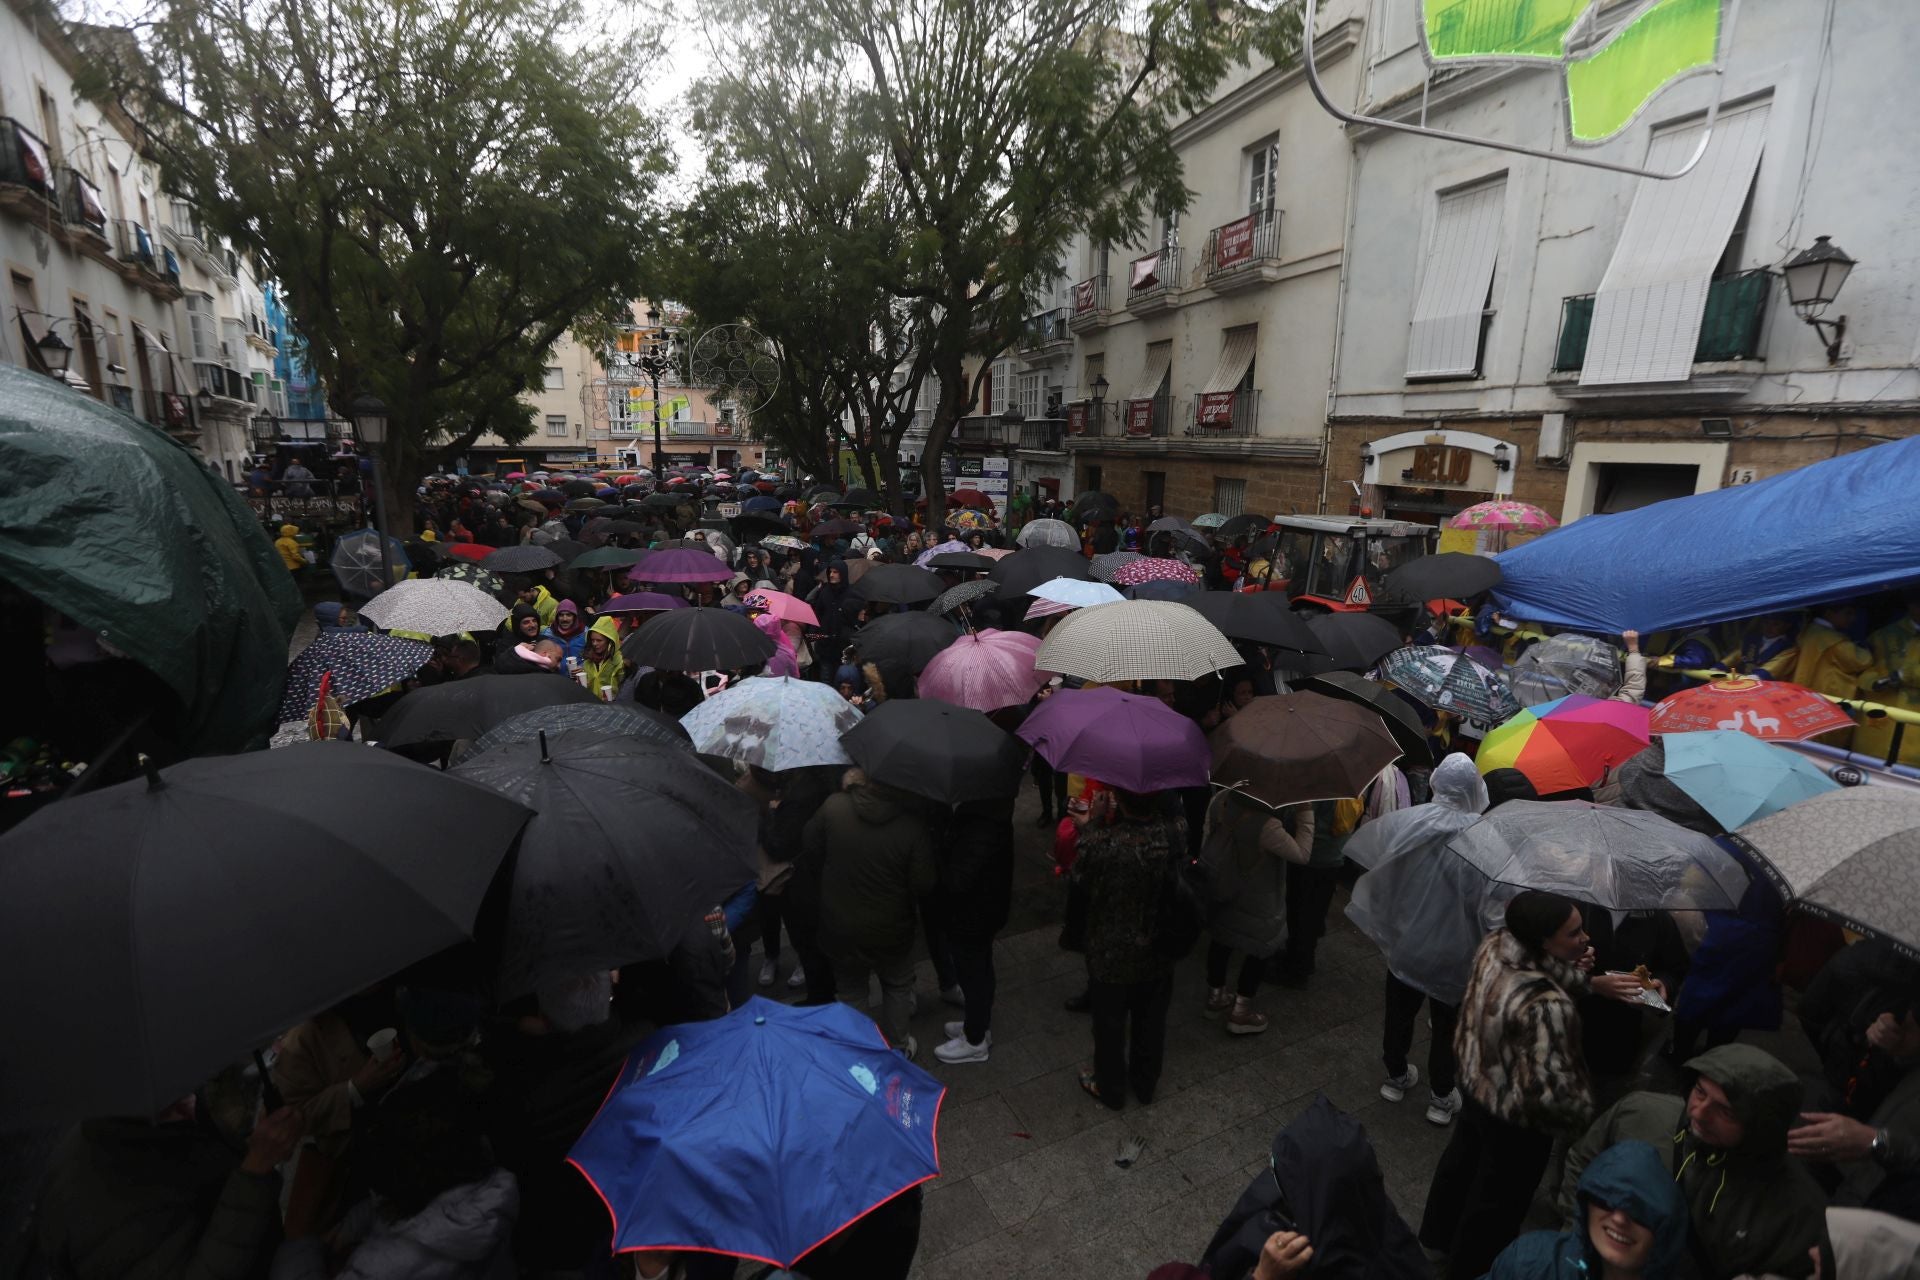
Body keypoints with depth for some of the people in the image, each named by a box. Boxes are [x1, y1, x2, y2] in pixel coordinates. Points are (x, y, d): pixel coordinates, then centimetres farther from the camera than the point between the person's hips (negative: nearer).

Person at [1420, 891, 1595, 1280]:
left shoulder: (1496, 944, -17)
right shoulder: (1547, 1007, -40)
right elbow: (1550, 1090, -35)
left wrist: (1577, 976, -13)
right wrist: (1583, 1110, -14)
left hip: (1476, 1081, 8)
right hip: (1516, 1117, -8)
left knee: (1463, 1159, 32)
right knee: (1498, 1198, 20)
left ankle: (1439, 1234, 58)